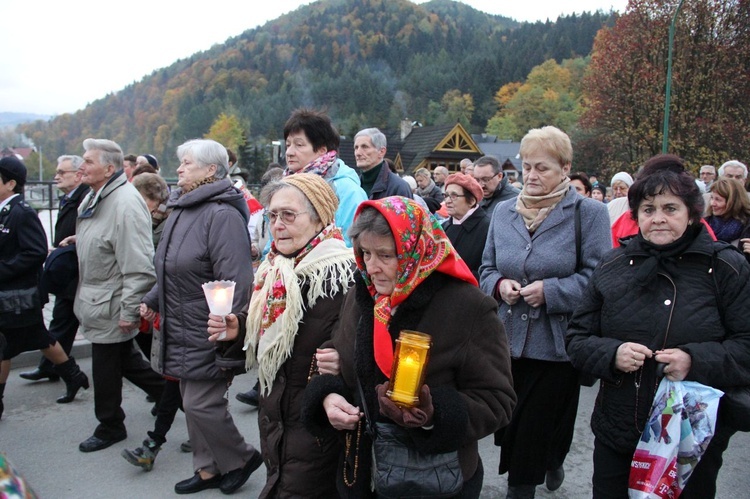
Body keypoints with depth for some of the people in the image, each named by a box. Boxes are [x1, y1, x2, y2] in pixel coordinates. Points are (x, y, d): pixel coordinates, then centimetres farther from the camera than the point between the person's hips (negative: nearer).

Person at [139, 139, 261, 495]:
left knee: (201, 404, -4)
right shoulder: (181, 209, 12)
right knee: (192, 402, 16)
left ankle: (242, 458, 21)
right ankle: (209, 469, 33)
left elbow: (235, 284, -25)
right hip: (181, 332, 10)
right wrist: (153, 299, 16)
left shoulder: (222, 214, -20)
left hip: (208, 336, -10)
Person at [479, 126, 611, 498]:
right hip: (508, 339, 4)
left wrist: (550, 291, -20)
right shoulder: (503, 211, 7)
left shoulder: (588, 213, -6)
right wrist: (499, 285, -9)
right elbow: (486, 268, 13)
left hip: (557, 344, -4)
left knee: (544, 423, 8)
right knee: (509, 423, 13)